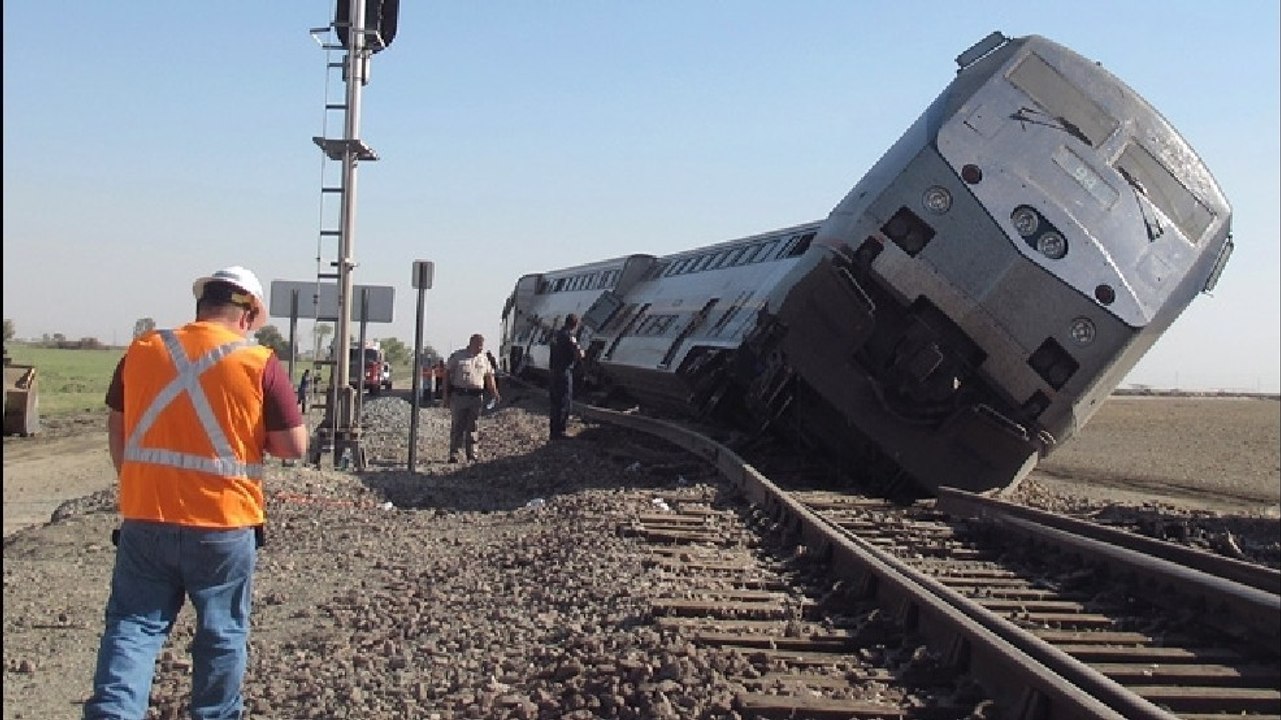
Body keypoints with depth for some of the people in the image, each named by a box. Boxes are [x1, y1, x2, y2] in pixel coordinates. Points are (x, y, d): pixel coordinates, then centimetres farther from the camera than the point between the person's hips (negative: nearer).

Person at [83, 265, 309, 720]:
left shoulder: (142, 351, 3)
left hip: (144, 517, 3)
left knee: (134, 624, 12)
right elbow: (294, 447, -8)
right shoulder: (260, 364, -9)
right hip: (224, 523, -2)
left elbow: (116, 430, 11)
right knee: (222, 631, 14)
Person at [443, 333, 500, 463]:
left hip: (476, 397, 3)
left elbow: (489, 377, 17)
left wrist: (494, 392, 2)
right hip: (458, 395, -3)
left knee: (472, 427, 4)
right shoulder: (457, 356, 2)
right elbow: (447, 374, 3)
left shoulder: (484, 359, 12)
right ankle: (454, 453, 3)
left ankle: (472, 455, 8)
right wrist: (445, 394, -1)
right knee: (457, 425, -2)